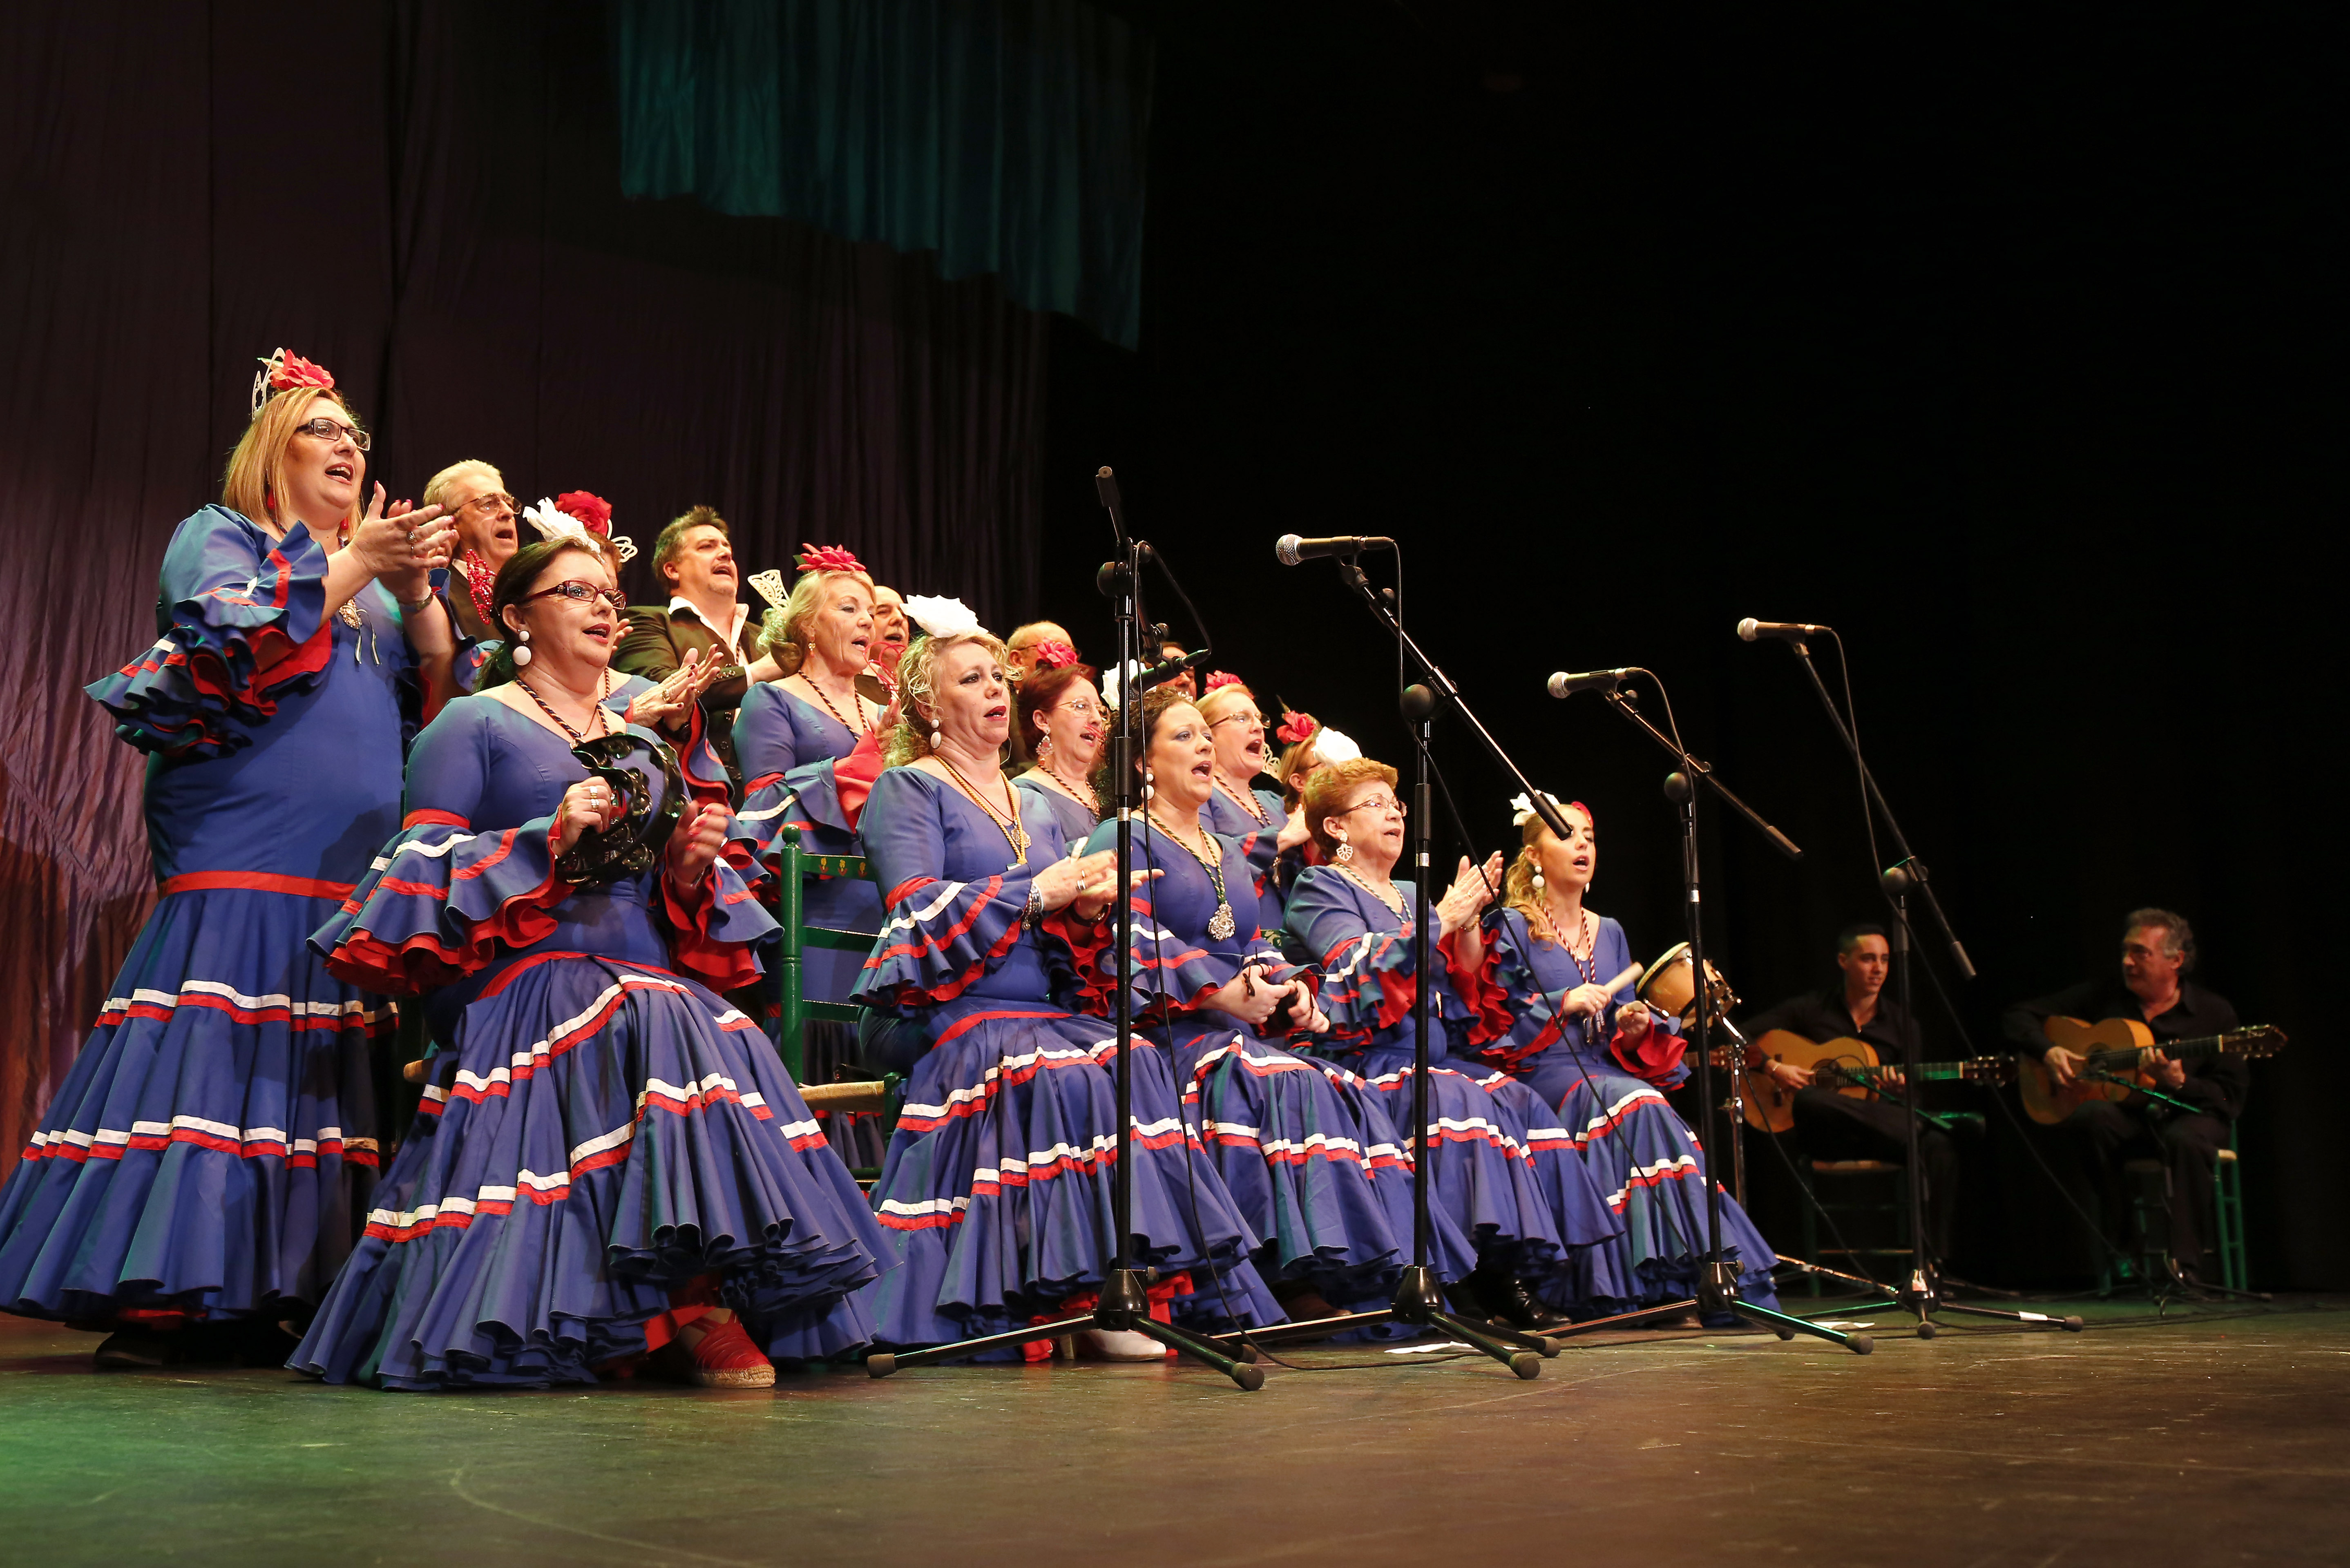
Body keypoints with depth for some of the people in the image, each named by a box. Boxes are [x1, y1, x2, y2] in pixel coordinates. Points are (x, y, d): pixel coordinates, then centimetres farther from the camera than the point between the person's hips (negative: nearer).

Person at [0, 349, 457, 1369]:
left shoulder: (374, 572, 25)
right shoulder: (218, 537, 7)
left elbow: (439, 684, 15)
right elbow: (235, 645, -12)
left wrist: (415, 591, 0)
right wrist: (351, 569, -11)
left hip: (353, 878, 7)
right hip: (244, 856, -7)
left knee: (314, 1077, 3)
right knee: (215, 1054, -13)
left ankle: (249, 1301, 7)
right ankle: (154, 1301, -11)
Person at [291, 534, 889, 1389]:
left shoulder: (643, 740, 27)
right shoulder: (473, 724, 10)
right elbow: (425, 868, 0)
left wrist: (690, 869, 2)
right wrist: (547, 840, -13)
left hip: (651, 977, 5)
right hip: (529, 976, -5)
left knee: (735, 1044, -28)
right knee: (665, 1030, -35)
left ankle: (723, 1301, -26)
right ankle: (690, 1303, -28)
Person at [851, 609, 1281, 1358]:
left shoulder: (1035, 808, 26)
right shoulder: (907, 789, 6)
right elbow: (917, 910, -9)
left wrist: (1089, 906, -3)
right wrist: (1038, 892, -10)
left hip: (1048, 1010, 6)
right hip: (960, 1012, -6)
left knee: (1140, 1062, -26)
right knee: (1069, 1077, -34)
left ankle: (1152, 1279, -27)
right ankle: (1088, 1299, -28)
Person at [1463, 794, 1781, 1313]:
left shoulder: (1610, 933, 20)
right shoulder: (1510, 929, 3)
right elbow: (1488, 1025, -5)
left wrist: (1633, 1030, -3)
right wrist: (1562, 1005, -14)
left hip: (1605, 1070, 5)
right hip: (1541, 1074, -5)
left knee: (1643, 1104, -29)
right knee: (1637, 1104, -32)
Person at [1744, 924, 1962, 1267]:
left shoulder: (1902, 1023, 14)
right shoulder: (1809, 1009, 8)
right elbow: (1742, 1037, 6)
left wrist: (1903, 1088, -14)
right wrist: (1774, 1067, -11)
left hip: (1880, 1134, 2)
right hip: (1820, 1135, -2)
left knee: (1941, 1146, -30)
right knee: (1809, 1099, -39)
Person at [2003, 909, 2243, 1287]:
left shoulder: (2214, 1012, 1)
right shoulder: (2102, 995, 7)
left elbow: (2231, 1099, -4)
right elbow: (2019, 1016, 10)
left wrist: (2179, 1083, -22)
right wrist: (2048, 1051, -10)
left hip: (2186, 1114, -2)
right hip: (2124, 1116, 2)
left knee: (2187, 1141, -38)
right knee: (2091, 1117, -34)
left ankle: (2189, 1267, -31)